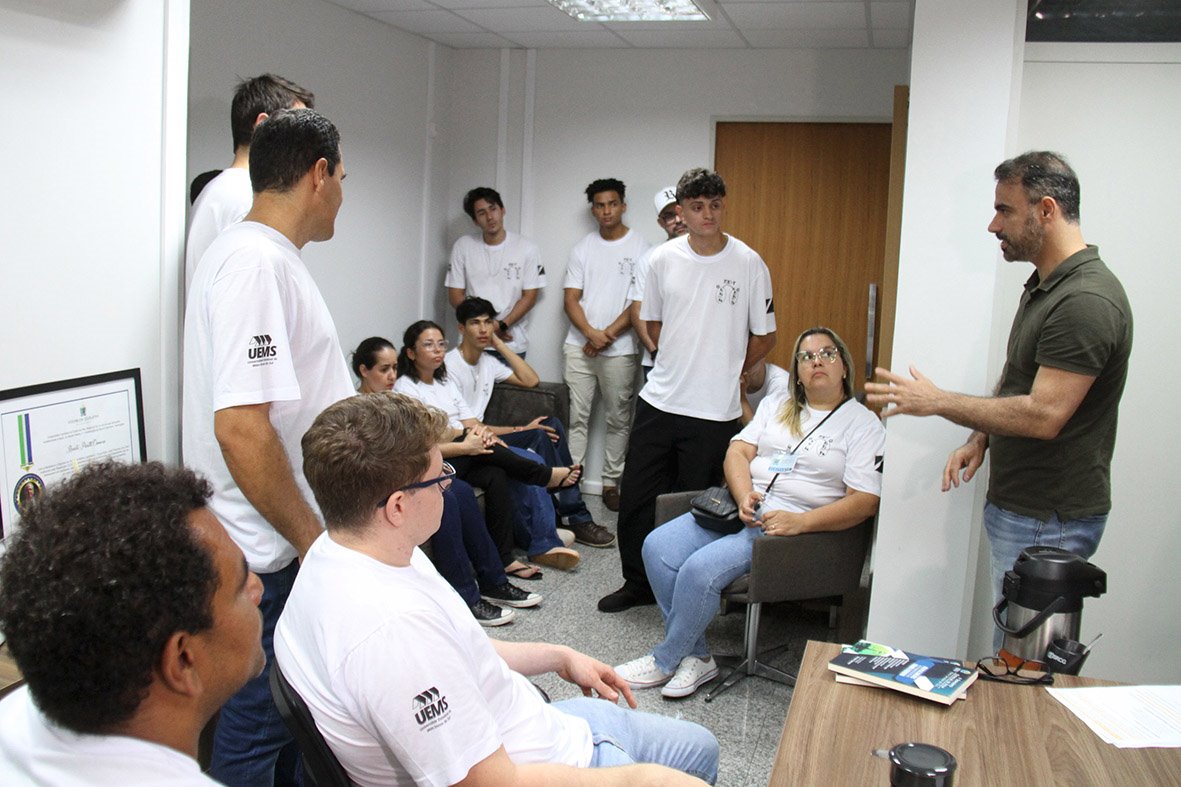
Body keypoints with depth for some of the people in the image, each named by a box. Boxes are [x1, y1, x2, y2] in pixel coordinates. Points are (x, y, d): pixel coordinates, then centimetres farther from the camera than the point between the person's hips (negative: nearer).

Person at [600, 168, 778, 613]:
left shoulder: (748, 264, -6)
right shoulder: (664, 259, 3)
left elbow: (765, 336, 2)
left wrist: (724, 374, 8)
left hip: (715, 411, -3)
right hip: (659, 402, 3)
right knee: (636, 497, 8)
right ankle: (638, 583, 25)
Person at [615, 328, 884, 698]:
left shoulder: (863, 424, 1)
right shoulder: (776, 404, 19)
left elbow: (865, 501, -8)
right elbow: (738, 451, 8)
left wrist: (799, 522, -20)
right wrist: (744, 496, -13)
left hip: (794, 523, -6)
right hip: (741, 507, 6)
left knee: (701, 569, -27)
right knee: (657, 547, -16)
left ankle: (665, 661, -5)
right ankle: (696, 656, -7)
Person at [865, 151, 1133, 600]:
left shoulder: (1086, 302, -22)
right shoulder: (1042, 286, 11)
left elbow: (1043, 415, -27)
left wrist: (938, 402, -18)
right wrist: (980, 438, 6)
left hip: (1049, 521, -10)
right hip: (1015, 506, 10)